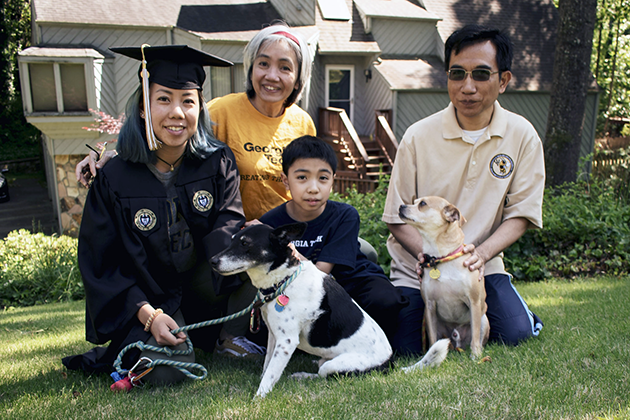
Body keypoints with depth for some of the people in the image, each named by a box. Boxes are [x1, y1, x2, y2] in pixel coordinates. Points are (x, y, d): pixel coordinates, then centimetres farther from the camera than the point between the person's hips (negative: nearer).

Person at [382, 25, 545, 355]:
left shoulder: (521, 136, -7)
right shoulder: (418, 137, -12)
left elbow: (520, 214, -4)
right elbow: (398, 218, -7)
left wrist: (480, 252, -22)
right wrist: (429, 253, -26)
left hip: (481, 266, 1)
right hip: (417, 268, -1)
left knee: (515, 332, -18)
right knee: (406, 351, -12)